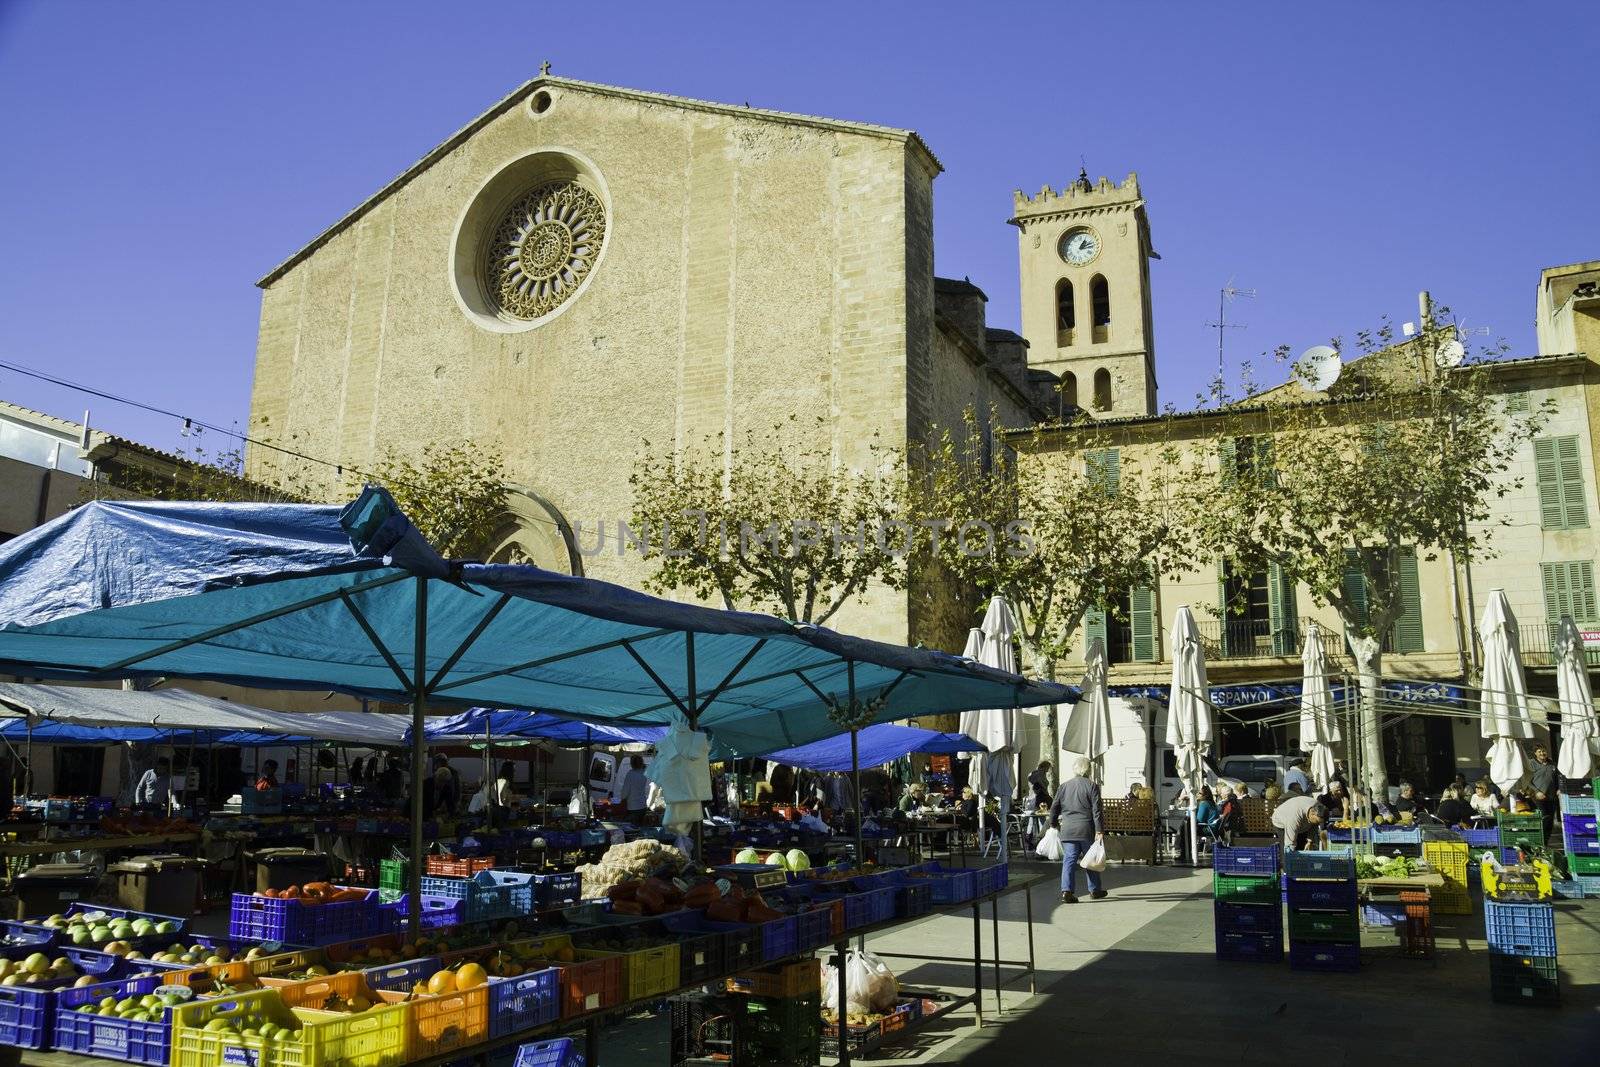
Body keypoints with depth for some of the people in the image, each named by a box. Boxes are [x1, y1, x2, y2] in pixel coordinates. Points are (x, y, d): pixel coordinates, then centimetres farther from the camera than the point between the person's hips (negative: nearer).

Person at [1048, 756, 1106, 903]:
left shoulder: (1064, 786, 7)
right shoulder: (1092, 786, -3)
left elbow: (1054, 807, 11)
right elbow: (1097, 810, -9)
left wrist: (1054, 823, 25)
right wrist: (1099, 831, -10)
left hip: (1068, 830, 2)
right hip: (1087, 830, -2)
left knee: (1069, 860, 1)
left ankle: (1067, 890, -10)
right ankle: (1095, 890, 24)